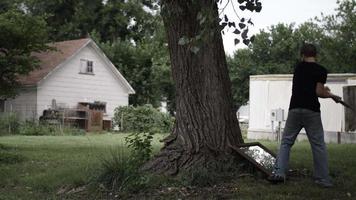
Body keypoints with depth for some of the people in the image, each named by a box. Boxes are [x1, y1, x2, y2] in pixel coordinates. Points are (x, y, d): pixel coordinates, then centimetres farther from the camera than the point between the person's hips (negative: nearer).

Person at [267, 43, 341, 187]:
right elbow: (319, 92, -8)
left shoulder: (298, 67, 14)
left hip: (295, 109, 3)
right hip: (312, 111, -3)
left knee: (286, 142, 9)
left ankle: (279, 173, -3)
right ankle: (323, 179, 6)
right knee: (318, 145, 4)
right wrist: (332, 96, 10)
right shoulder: (321, 70, 0)